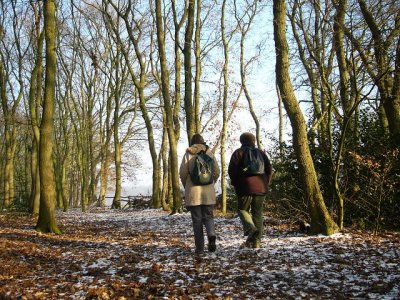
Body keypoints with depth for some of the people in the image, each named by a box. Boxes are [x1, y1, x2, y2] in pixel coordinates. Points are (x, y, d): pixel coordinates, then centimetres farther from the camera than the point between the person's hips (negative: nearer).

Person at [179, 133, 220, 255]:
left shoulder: (188, 154, -3)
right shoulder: (209, 153, 3)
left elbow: (182, 173, -5)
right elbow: (217, 172, 3)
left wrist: (186, 186, 13)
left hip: (193, 191, -1)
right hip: (208, 191, 1)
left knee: (197, 220, 6)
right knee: (208, 216, 13)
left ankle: (200, 248, 4)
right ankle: (211, 235, -14)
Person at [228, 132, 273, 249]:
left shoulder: (238, 153, 1)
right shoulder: (261, 153, 14)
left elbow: (232, 170, -7)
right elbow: (269, 169, 11)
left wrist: (236, 184, 5)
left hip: (246, 188, -4)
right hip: (261, 188, 4)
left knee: (243, 209, 9)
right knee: (258, 214, 9)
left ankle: (250, 229, -19)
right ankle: (256, 241, 7)